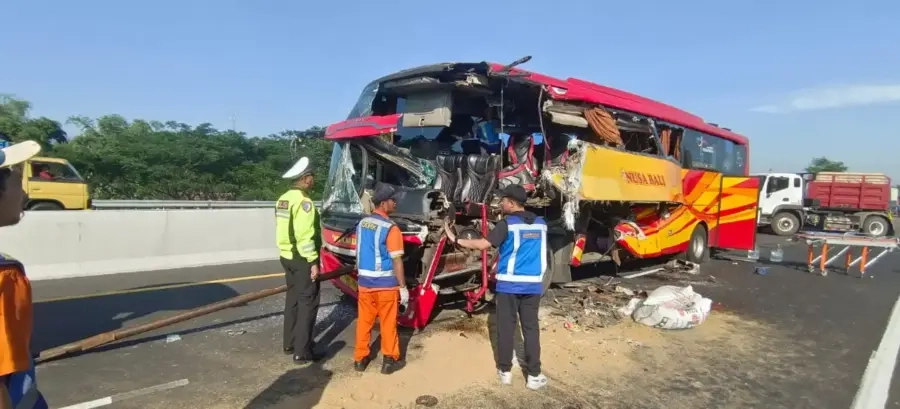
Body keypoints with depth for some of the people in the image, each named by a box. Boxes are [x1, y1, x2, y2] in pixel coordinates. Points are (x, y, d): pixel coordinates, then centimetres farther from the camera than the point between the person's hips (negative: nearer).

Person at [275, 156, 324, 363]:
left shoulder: (284, 199, 11)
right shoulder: (303, 201, -19)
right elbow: (304, 236, -24)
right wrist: (313, 262, -19)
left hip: (287, 256, 10)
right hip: (302, 259, -10)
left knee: (293, 299, 18)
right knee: (307, 302, -3)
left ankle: (290, 343, 28)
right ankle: (302, 351, 1)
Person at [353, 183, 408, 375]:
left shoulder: (362, 223, 4)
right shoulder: (390, 228, -18)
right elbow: (396, 261, -17)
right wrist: (403, 287, -10)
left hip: (365, 282, 6)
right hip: (386, 284, -6)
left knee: (364, 321, 15)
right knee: (388, 323, 7)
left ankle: (360, 358, 24)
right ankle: (390, 360, 16)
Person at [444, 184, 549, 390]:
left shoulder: (507, 223, -9)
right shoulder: (540, 223, 8)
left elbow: (483, 244, -17)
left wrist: (456, 240, -10)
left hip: (509, 284, -4)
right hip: (533, 284, 4)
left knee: (506, 328, 7)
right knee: (531, 328, 8)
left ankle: (505, 371, 16)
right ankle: (534, 375, 9)